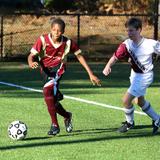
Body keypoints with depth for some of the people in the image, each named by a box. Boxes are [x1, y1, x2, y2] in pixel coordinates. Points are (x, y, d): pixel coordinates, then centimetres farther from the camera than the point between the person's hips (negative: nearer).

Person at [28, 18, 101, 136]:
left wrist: (91, 74, 0)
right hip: (46, 70, 3)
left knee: (47, 90, -29)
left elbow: (79, 55, 0)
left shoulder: (68, 42, -13)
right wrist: (31, 63, -38)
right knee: (52, 100, 7)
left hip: (58, 68, -3)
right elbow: (31, 56, -13)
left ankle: (55, 125, -22)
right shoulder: (43, 40, -15)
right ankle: (67, 116, 41)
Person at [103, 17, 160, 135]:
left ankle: (130, 122, 14)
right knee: (140, 101, 24)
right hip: (135, 74, 7)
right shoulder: (127, 44, -15)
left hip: (145, 76, -6)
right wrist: (108, 66, -40)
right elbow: (115, 56, -21)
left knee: (126, 100, -12)